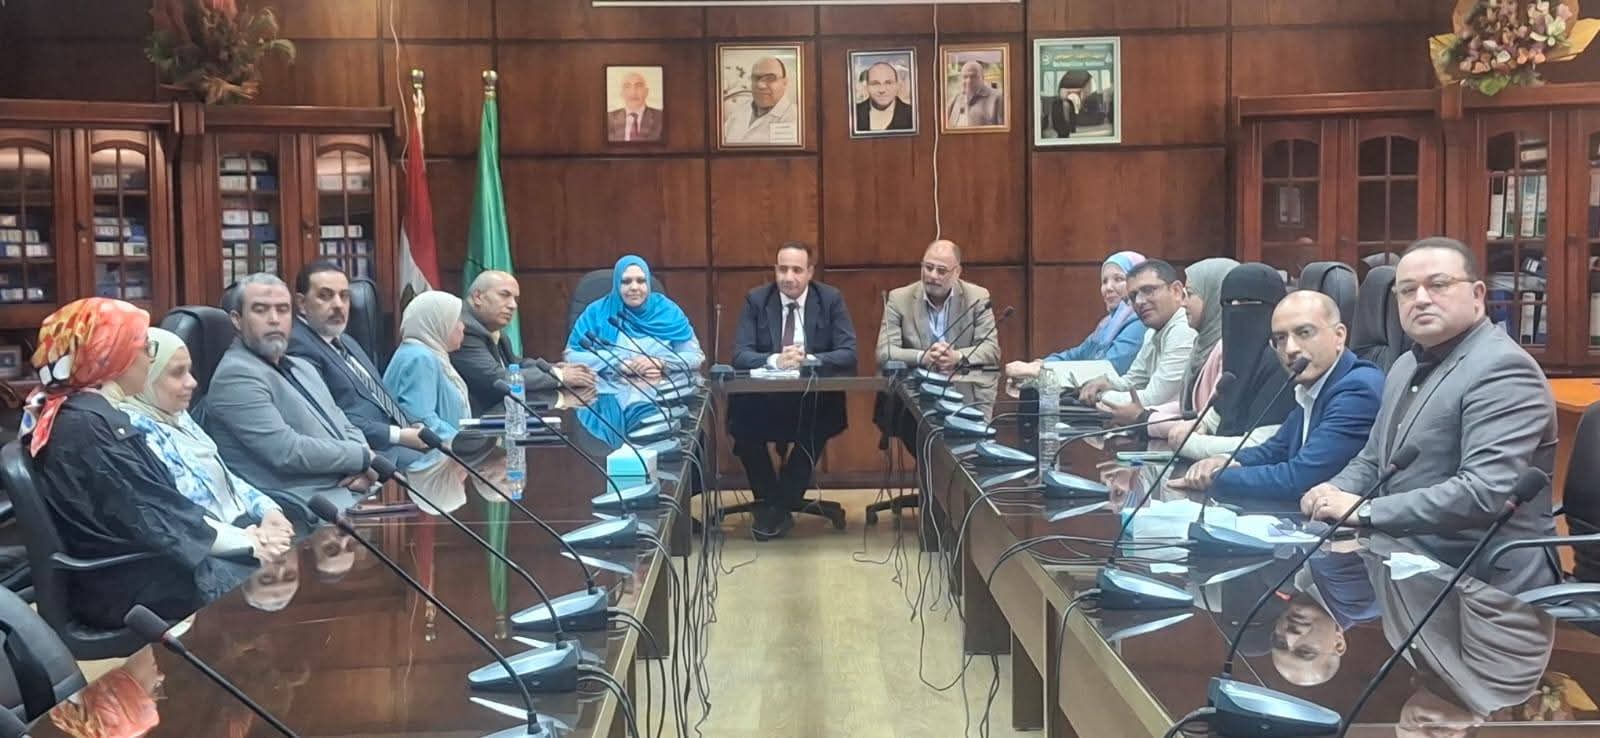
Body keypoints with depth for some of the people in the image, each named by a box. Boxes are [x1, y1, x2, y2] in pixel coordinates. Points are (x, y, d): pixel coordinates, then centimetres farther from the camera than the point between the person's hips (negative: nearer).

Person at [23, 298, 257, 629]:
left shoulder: (93, 415, 11)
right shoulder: (86, 426, -19)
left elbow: (159, 501, 10)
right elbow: (146, 521, -22)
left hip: (128, 567, 9)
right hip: (123, 583, -9)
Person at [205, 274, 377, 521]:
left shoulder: (301, 368, 21)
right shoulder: (236, 375, -8)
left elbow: (346, 428, 20)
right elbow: (287, 451, -17)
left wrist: (363, 468, -3)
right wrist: (363, 457, -9)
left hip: (352, 489, 9)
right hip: (312, 506, -9)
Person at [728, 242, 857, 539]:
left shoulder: (831, 299, 0)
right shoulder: (756, 300, 1)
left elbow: (849, 354, -8)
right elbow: (740, 355, -9)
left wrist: (809, 359, -27)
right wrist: (776, 360, -29)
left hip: (814, 401, -1)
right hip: (764, 400, 1)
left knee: (817, 423, -33)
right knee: (739, 418, -29)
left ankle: (780, 504, -13)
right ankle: (770, 500, -8)